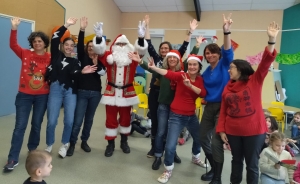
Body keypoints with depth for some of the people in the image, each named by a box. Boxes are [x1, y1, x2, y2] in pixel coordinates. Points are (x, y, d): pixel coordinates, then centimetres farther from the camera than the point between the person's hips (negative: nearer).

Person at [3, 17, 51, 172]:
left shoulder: (50, 58, -2)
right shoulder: (25, 54, 0)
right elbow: (13, 45, -13)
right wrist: (14, 28, -25)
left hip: (42, 96, 0)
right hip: (24, 95, 0)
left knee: (36, 125, 13)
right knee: (20, 126, 0)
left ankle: (32, 151, 33)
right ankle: (13, 159, 7)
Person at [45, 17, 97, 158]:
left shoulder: (75, 61, 11)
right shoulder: (56, 55, 9)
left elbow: (74, 75, -5)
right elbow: (54, 38, -3)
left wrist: (82, 72, -25)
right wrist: (66, 25, -5)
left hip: (70, 91, 1)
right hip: (55, 89, -1)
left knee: (69, 121, -1)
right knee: (52, 121, -1)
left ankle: (64, 145, 23)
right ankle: (49, 146, 23)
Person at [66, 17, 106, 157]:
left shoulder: (100, 60, 6)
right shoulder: (82, 57, 4)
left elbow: (103, 73, -9)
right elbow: (80, 45, -12)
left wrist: (96, 64, -21)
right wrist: (82, 30, -23)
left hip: (95, 93, 2)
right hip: (82, 92, -2)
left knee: (89, 119, 12)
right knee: (77, 120, -6)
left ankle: (84, 141, 27)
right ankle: (72, 144, 9)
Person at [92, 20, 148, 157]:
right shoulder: (109, 56, -1)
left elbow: (141, 50, -15)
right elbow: (99, 50, -16)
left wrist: (141, 37, -35)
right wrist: (99, 36, -36)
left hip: (127, 93, 1)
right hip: (111, 92, -1)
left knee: (125, 118, 14)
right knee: (111, 119, 5)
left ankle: (124, 142, 33)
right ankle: (110, 144, 20)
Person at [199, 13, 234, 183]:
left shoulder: (225, 65, -7)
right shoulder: (206, 71, 11)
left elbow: (228, 51, -27)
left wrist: (227, 31, -42)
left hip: (222, 107, -7)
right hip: (209, 107, 7)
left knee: (216, 142, -6)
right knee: (204, 139, 12)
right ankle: (214, 169, 35)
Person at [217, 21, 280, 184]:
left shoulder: (255, 81, -3)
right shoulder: (228, 88, 5)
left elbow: (265, 63, -17)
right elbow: (223, 111, 5)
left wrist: (271, 40, -27)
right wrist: (221, 130, 0)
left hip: (254, 131, -3)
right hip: (233, 131, 4)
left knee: (252, 164, 9)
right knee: (236, 160, 19)